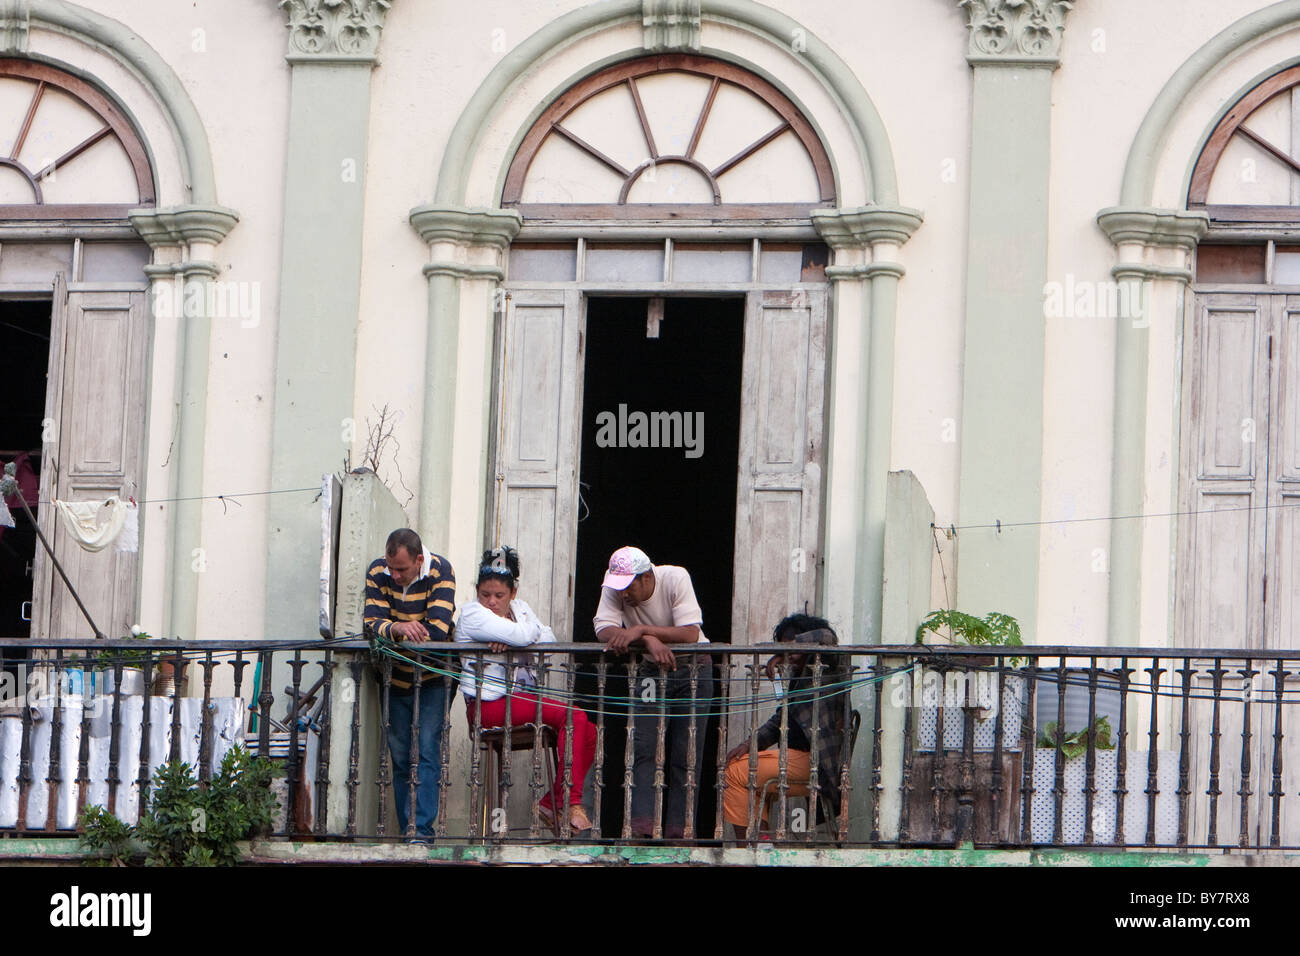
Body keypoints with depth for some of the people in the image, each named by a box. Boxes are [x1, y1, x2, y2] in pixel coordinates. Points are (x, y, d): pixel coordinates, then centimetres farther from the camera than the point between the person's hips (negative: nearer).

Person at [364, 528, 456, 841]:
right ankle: (407, 829, 10)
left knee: (427, 753, -13)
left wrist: (392, 632, -20)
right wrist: (398, 629, -39)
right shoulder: (378, 572, -8)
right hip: (395, 678, 4)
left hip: (431, 678, -4)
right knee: (400, 755, 5)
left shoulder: (440, 571, -18)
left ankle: (423, 828, -17)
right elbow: (373, 621, -17)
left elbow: (438, 631, -25)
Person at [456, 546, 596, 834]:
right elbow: (522, 636, -21)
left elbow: (548, 640, 2)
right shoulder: (472, 614, -6)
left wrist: (512, 641, -14)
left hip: (524, 696, 8)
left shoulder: (519, 609, 18)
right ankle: (571, 802, -23)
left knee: (587, 731, -7)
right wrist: (528, 630, 3)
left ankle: (552, 802, 0)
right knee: (572, 715, -24)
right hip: (489, 704, -8)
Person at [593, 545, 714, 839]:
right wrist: (649, 641, -38)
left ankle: (678, 828, -5)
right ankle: (642, 826, -18)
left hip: (692, 669, -2)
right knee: (643, 748, -11)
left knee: (686, 754, -6)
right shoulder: (615, 589, -13)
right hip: (648, 671, 2)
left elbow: (691, 634, -29)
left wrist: (639, 631, -36)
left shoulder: (675, 578, -21)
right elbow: (603, 630, -25)